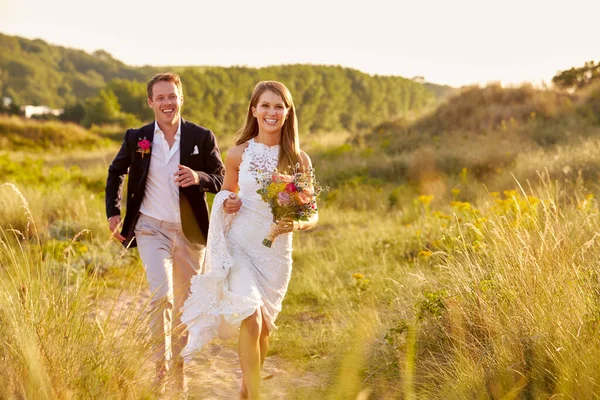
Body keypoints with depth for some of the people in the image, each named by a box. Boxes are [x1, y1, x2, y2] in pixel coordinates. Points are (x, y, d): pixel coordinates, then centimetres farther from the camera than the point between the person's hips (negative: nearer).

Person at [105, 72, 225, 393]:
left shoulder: (202, 138, -4)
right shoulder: (136, 138, -1)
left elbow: (222, 180, 1)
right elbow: (116, 172, 15)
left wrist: (199, 177, -21)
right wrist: (113, 212, 7)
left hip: (190, 232, 1)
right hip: (151, 228, -1)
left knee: (185, 303, 12)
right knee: (162, 296, -18)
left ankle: (178, 363, 31)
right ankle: (160, 365, -2)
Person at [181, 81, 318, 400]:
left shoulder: (299, 159, -2)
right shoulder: (238, 154, -2)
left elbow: (312, 215, 1)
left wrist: (296, 224, -20)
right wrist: (227, 205, -9)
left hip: (276, 252, 2)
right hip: (240, 246, -2)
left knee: (263, 327, 15)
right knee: (250, 321, -19)